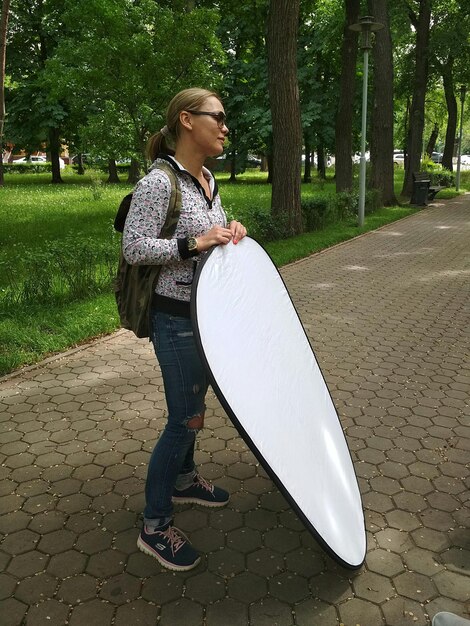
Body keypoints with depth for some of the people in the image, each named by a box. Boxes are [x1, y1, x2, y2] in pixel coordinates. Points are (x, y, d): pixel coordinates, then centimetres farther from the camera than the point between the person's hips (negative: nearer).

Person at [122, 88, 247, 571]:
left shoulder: (208, 180, 9)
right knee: (186, 417, -2)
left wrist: (229, 233, 0)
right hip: (176, 318, -9)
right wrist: (195, 243, -25)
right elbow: (134, 248, -21)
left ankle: (183, 479, 44)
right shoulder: (158, 182, -18)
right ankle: (154, 527, 15)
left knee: (192, 404, 21)